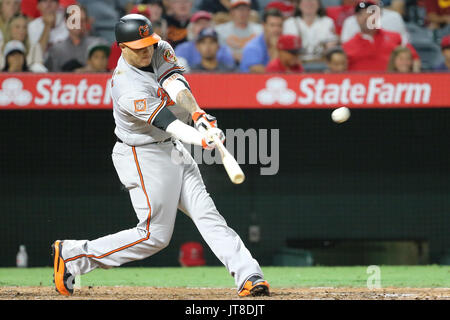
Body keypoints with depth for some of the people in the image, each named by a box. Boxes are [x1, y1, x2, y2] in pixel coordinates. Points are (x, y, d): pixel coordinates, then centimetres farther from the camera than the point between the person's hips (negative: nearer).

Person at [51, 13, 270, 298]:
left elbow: (176, 85, -18)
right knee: (155, 235, -4)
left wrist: (199, 114, -37)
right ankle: (72, 255, 5)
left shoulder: (161, 51, -3)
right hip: (144, 158, -8)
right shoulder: (127, 87, -26)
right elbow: (164, 120, -34)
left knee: (206, 214, -2)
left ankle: (248, 275, -8)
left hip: (172, 148, 8)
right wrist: (201, 139, -48)